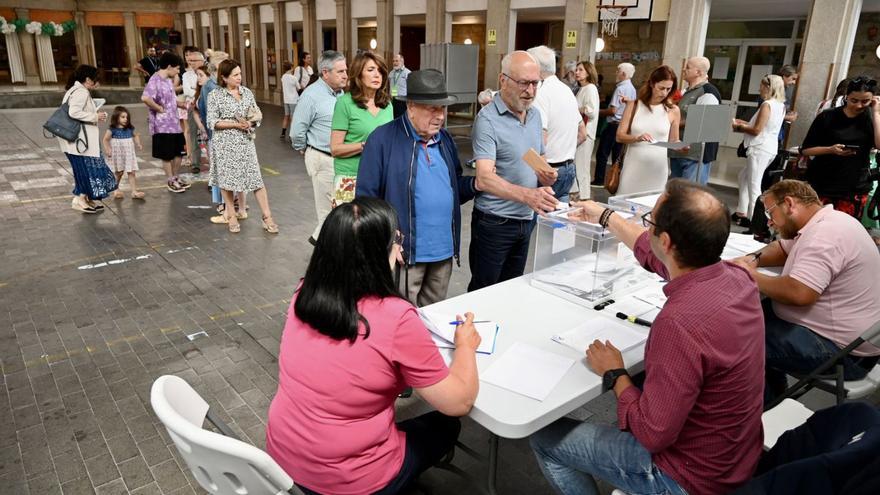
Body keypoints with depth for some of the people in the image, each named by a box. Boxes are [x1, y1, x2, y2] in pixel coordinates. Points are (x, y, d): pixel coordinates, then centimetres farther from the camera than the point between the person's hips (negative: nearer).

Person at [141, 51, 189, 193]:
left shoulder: (169, 80, 10)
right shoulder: (155, 80, -18)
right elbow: (145, 98, -33)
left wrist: (183, 105, 8)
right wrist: (159, 109, -22)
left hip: (174, 123, 9)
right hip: (163, 125, -9)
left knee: (179, 151, 16)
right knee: (167, 155, 4)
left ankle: (175, 178, 31)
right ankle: (171, 182, 17)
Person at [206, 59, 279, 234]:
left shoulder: (247, 92, 6)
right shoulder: (215, 96, -5)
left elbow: (258, 114, 12)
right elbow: (212, 122, -8)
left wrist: (253, 119, -10)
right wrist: (236, 124, -16)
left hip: (245, 142, 3)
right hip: (225, 143, -2)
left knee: (256, 179, -1)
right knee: (226, 179, 6)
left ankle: (267, 217, 3)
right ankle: (231, 216, 21)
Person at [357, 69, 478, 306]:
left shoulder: (445, 139, 10)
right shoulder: (383, 139, -10)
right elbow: (366, 197, -10)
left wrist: (477, 184, -2)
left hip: (444, 251, 6)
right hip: (404, 252, -6)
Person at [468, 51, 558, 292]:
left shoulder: (535, 115, 8)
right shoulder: (488, 119, -16)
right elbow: (484, 179, -27)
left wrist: (546, 175, -5)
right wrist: (527, 195, -41)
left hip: (526, 220, 7)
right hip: (494, 223, -7)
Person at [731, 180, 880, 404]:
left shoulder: (824, 236, -24)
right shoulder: (821, 224, 8)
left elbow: (798, 293, -34)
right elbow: (783, 248, 22)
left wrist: (752, 276, -17)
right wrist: (753, 259, 1)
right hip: (832, 330, 10)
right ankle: (772, 402, 21)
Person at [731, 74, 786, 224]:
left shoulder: (767, 105, -15)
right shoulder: (780, 105, 12)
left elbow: (757, 130, -17)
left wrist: (739, 127, -3)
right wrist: (745, 123, 16)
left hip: (761, 149, -10)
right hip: (770, 148, 10)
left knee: (754, 185, -5)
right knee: (744, 176, 21)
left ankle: (754, 219, -3)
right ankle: (742, 212, 23)